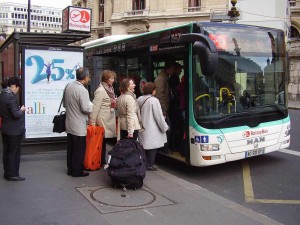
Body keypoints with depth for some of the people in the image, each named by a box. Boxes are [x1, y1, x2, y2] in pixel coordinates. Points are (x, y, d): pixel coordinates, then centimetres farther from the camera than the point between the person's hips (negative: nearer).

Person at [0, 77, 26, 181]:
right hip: (14, 130, -8)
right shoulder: (11, 96, -21)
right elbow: (16, 114, -25)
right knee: (14, 152, 1)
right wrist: (22, 110, -5)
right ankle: (13, 174, 8)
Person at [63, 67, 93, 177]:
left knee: (70, 148, 16)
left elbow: (65, 104, 13)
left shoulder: (69, 86, 3)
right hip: (79, 127, -8)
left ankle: (70, 169, 27)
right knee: (79, 150, 5)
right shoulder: (82, 90, -21)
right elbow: (86, 109, -22)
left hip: (69, 124, 8)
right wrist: (91, 105, -3)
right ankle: (77, 171, 13)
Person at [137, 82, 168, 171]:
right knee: (153, 147, 4)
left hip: (142, 128, 7)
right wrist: (165, 127, -3)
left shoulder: (139, 99, 5)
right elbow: (159, 116, -13)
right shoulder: (154, 100, -15)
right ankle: (149, 165, 7)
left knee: (145, 145, 17)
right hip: (152, 129, -7)